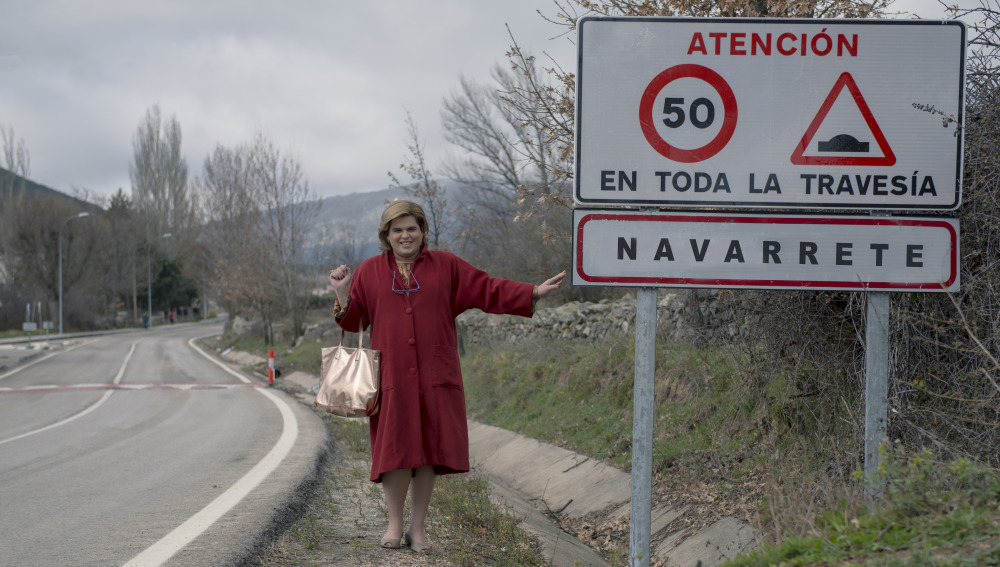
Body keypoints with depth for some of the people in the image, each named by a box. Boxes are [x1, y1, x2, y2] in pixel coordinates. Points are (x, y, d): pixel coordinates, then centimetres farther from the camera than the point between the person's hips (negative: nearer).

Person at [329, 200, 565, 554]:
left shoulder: (446, 266, 10)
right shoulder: (369, 272, 9)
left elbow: (488, 290, 8)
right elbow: (353, 321, 11)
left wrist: (534, 293, 0)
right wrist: (342, 295, -9)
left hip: (435, 378, 1)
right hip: (392, 377, -1)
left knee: (427, 451, 1)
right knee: (395, 450, -3)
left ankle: (418, 528, 11)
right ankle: (394, 525, 12)